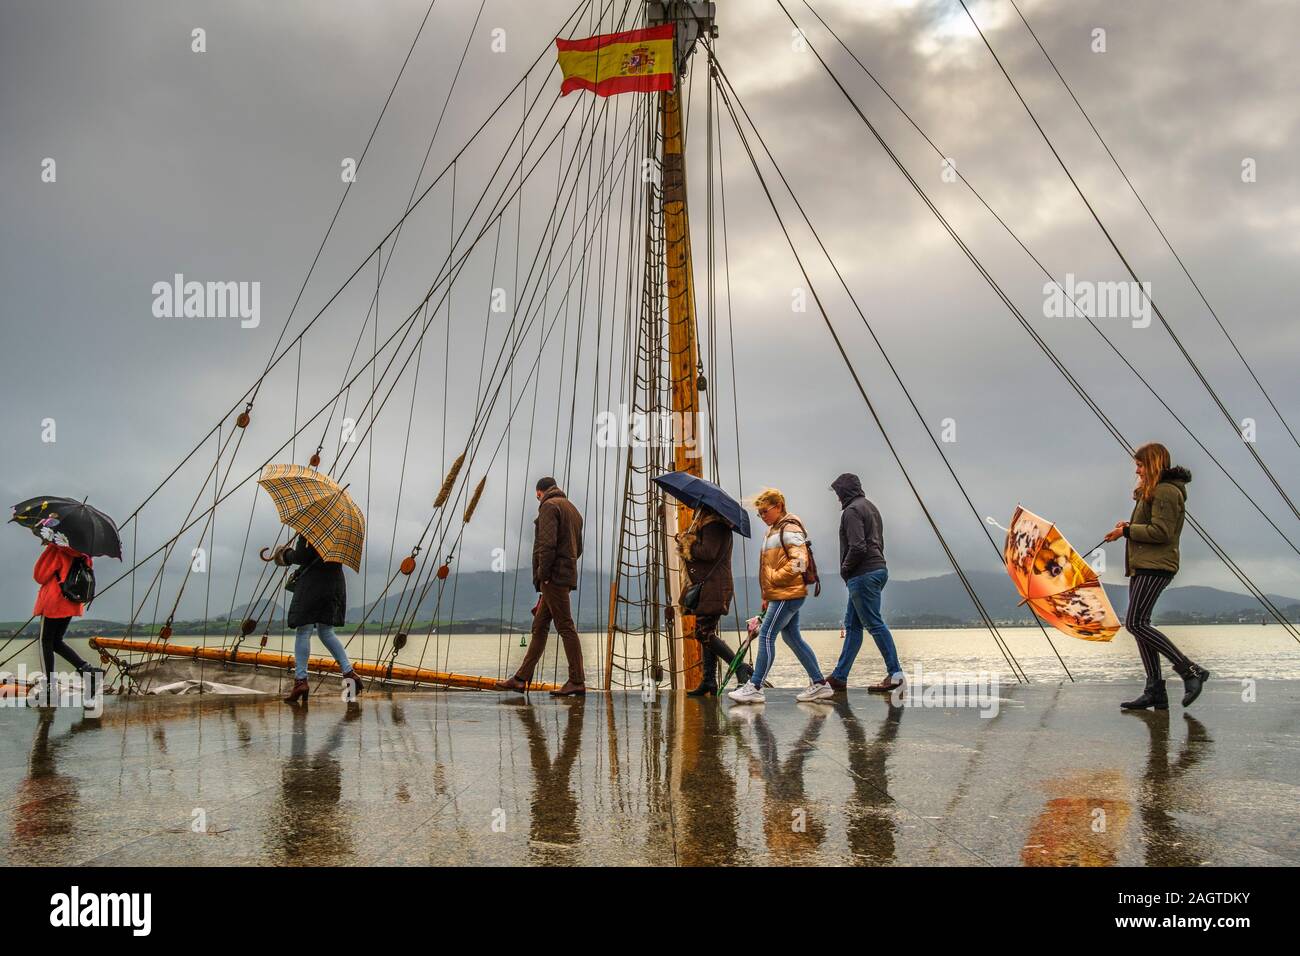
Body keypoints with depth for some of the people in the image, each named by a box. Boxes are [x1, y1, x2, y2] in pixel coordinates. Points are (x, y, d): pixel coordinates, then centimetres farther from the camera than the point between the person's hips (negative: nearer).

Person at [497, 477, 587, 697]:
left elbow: (548, 543, -18)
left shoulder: (549, 506, -6)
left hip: (554, 577, -9)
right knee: (539, 626, 10)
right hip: (567, 575, 9)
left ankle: (577, 681, -6)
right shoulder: (572, 509, 23)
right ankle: (521, 678, 13)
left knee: (566, 626, -8)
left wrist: (543, 574, -15)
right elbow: (578, 548, 22)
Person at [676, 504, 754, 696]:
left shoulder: (713, 524, -11)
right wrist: (687, 542, 5)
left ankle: (741, 668, -13)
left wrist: (687, 546, -6)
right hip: (708, 587, 11)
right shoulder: (707, 523, 22)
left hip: (713, 586, -11)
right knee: (706, 633, 9)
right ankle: (708, 682, 11)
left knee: (704, 633, -13)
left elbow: (708, 552, -21)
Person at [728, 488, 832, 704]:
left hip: (788, 594, -11)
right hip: (782, 595, 11)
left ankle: (755, 687, -4)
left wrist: (774, 577, -17)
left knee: (766, 635, -8)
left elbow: (799, 561, -22)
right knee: (792, 638, 13)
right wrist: (767, 597, 20)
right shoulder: (775, 530, 20)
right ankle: (819, 684, 18)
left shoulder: (789, 529, -12)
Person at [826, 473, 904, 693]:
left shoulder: (852, 511, -12)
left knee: (875, 624, -5)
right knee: (852, 624, 12)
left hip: (862, 575, -10)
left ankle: (895, 673, -3)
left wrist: (845, 569, -6)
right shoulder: (871, 507, 19)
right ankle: (839, 676, 16)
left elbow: (858, 547, -22)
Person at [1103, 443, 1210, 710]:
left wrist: (1127, 531, -11)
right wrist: (1129, 526, 7)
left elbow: (1162, 532, -19)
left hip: (1155, 567, -11)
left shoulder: (1165, 491, -11)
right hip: (1143, 567, 11)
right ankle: (1155, 691, 9)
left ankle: (1191, 670, -9)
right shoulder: (1152, 490, 22)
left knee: (1135, 623, -16)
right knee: (1140, 626, 7)